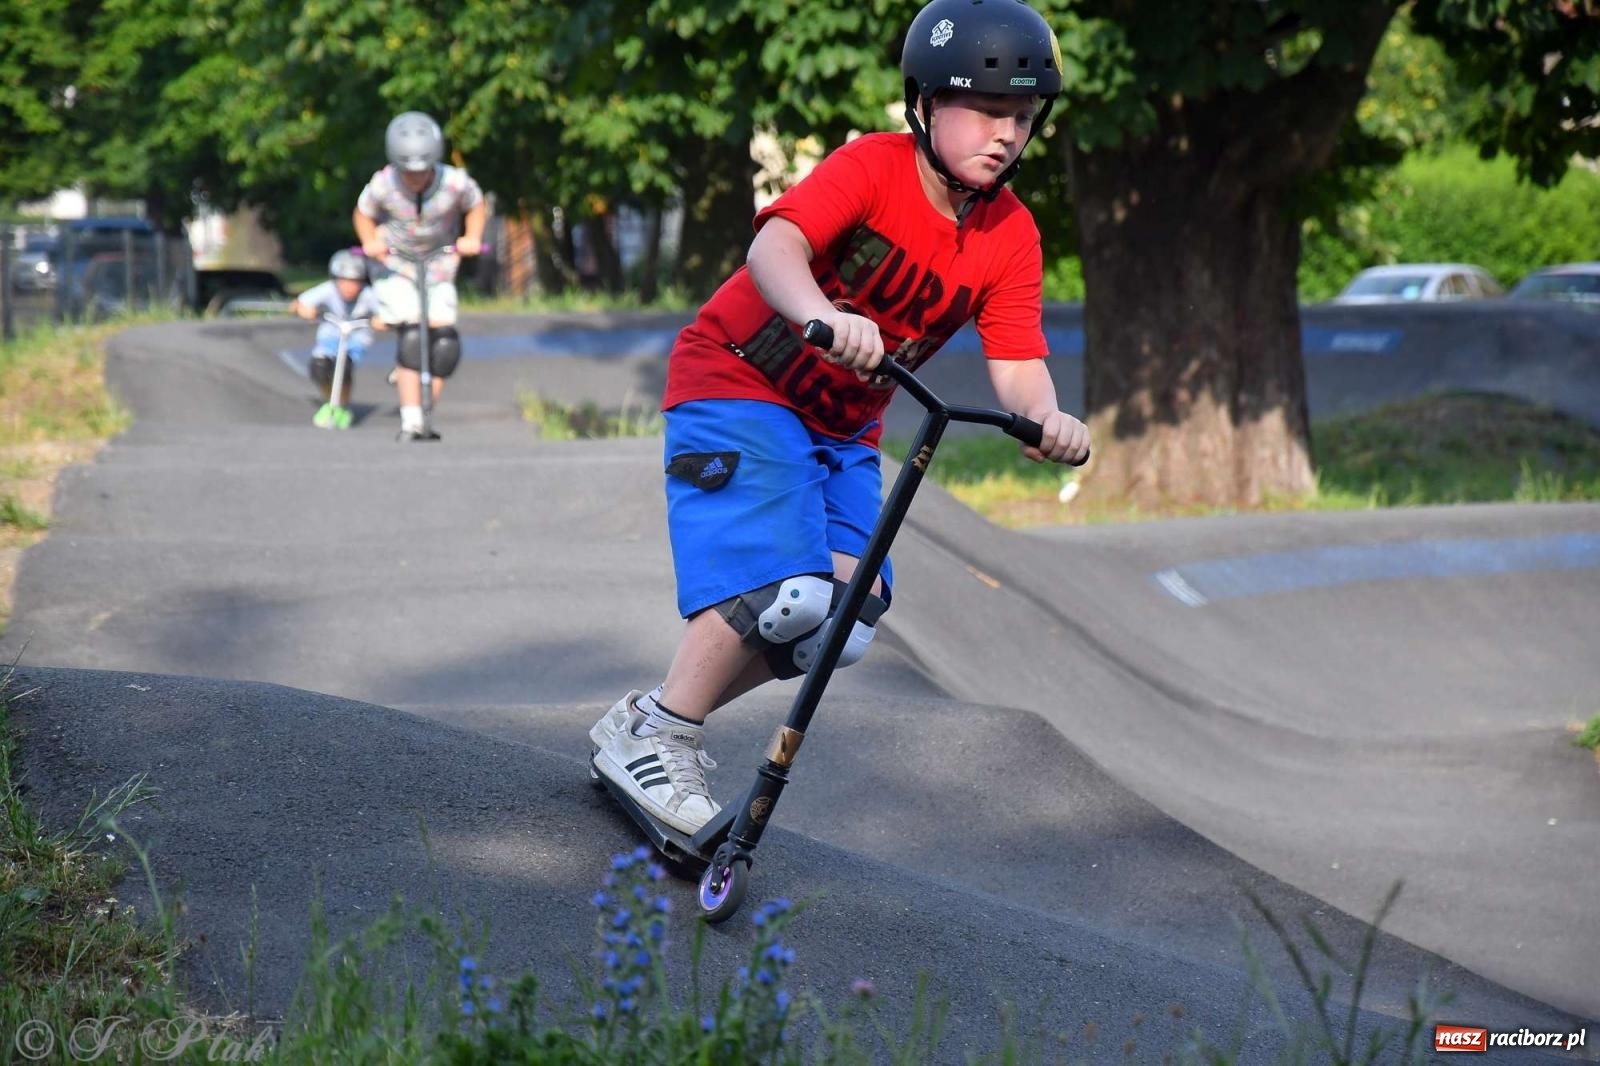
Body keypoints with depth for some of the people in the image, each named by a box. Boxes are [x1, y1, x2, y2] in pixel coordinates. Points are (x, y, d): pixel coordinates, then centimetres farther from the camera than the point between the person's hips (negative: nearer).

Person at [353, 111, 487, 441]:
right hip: (396, 267, -2)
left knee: (444, 344, -9)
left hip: (438, 266, 2)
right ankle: (410, 423, -20)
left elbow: (476, 206, 2)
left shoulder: (455, 183, -21)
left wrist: (472, 238, -13)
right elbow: (363, 214, 0)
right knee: (410, 336, -21)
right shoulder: (383, 185, -22)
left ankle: (425, 414, 9)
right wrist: (371, 241, -17)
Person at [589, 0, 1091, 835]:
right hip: (739, 382, -7)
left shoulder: (1010, 236, -5)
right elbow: (776, 242, -37)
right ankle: (651, 737, -8)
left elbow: (1017, 363, -11)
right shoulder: (872, 168, -21)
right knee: (781, 590, -24)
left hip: (843, 429, 7)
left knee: (845, 619, -3)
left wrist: (1046, 418, -34)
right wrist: (821, 315, -57)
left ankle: (665, 720, 13)